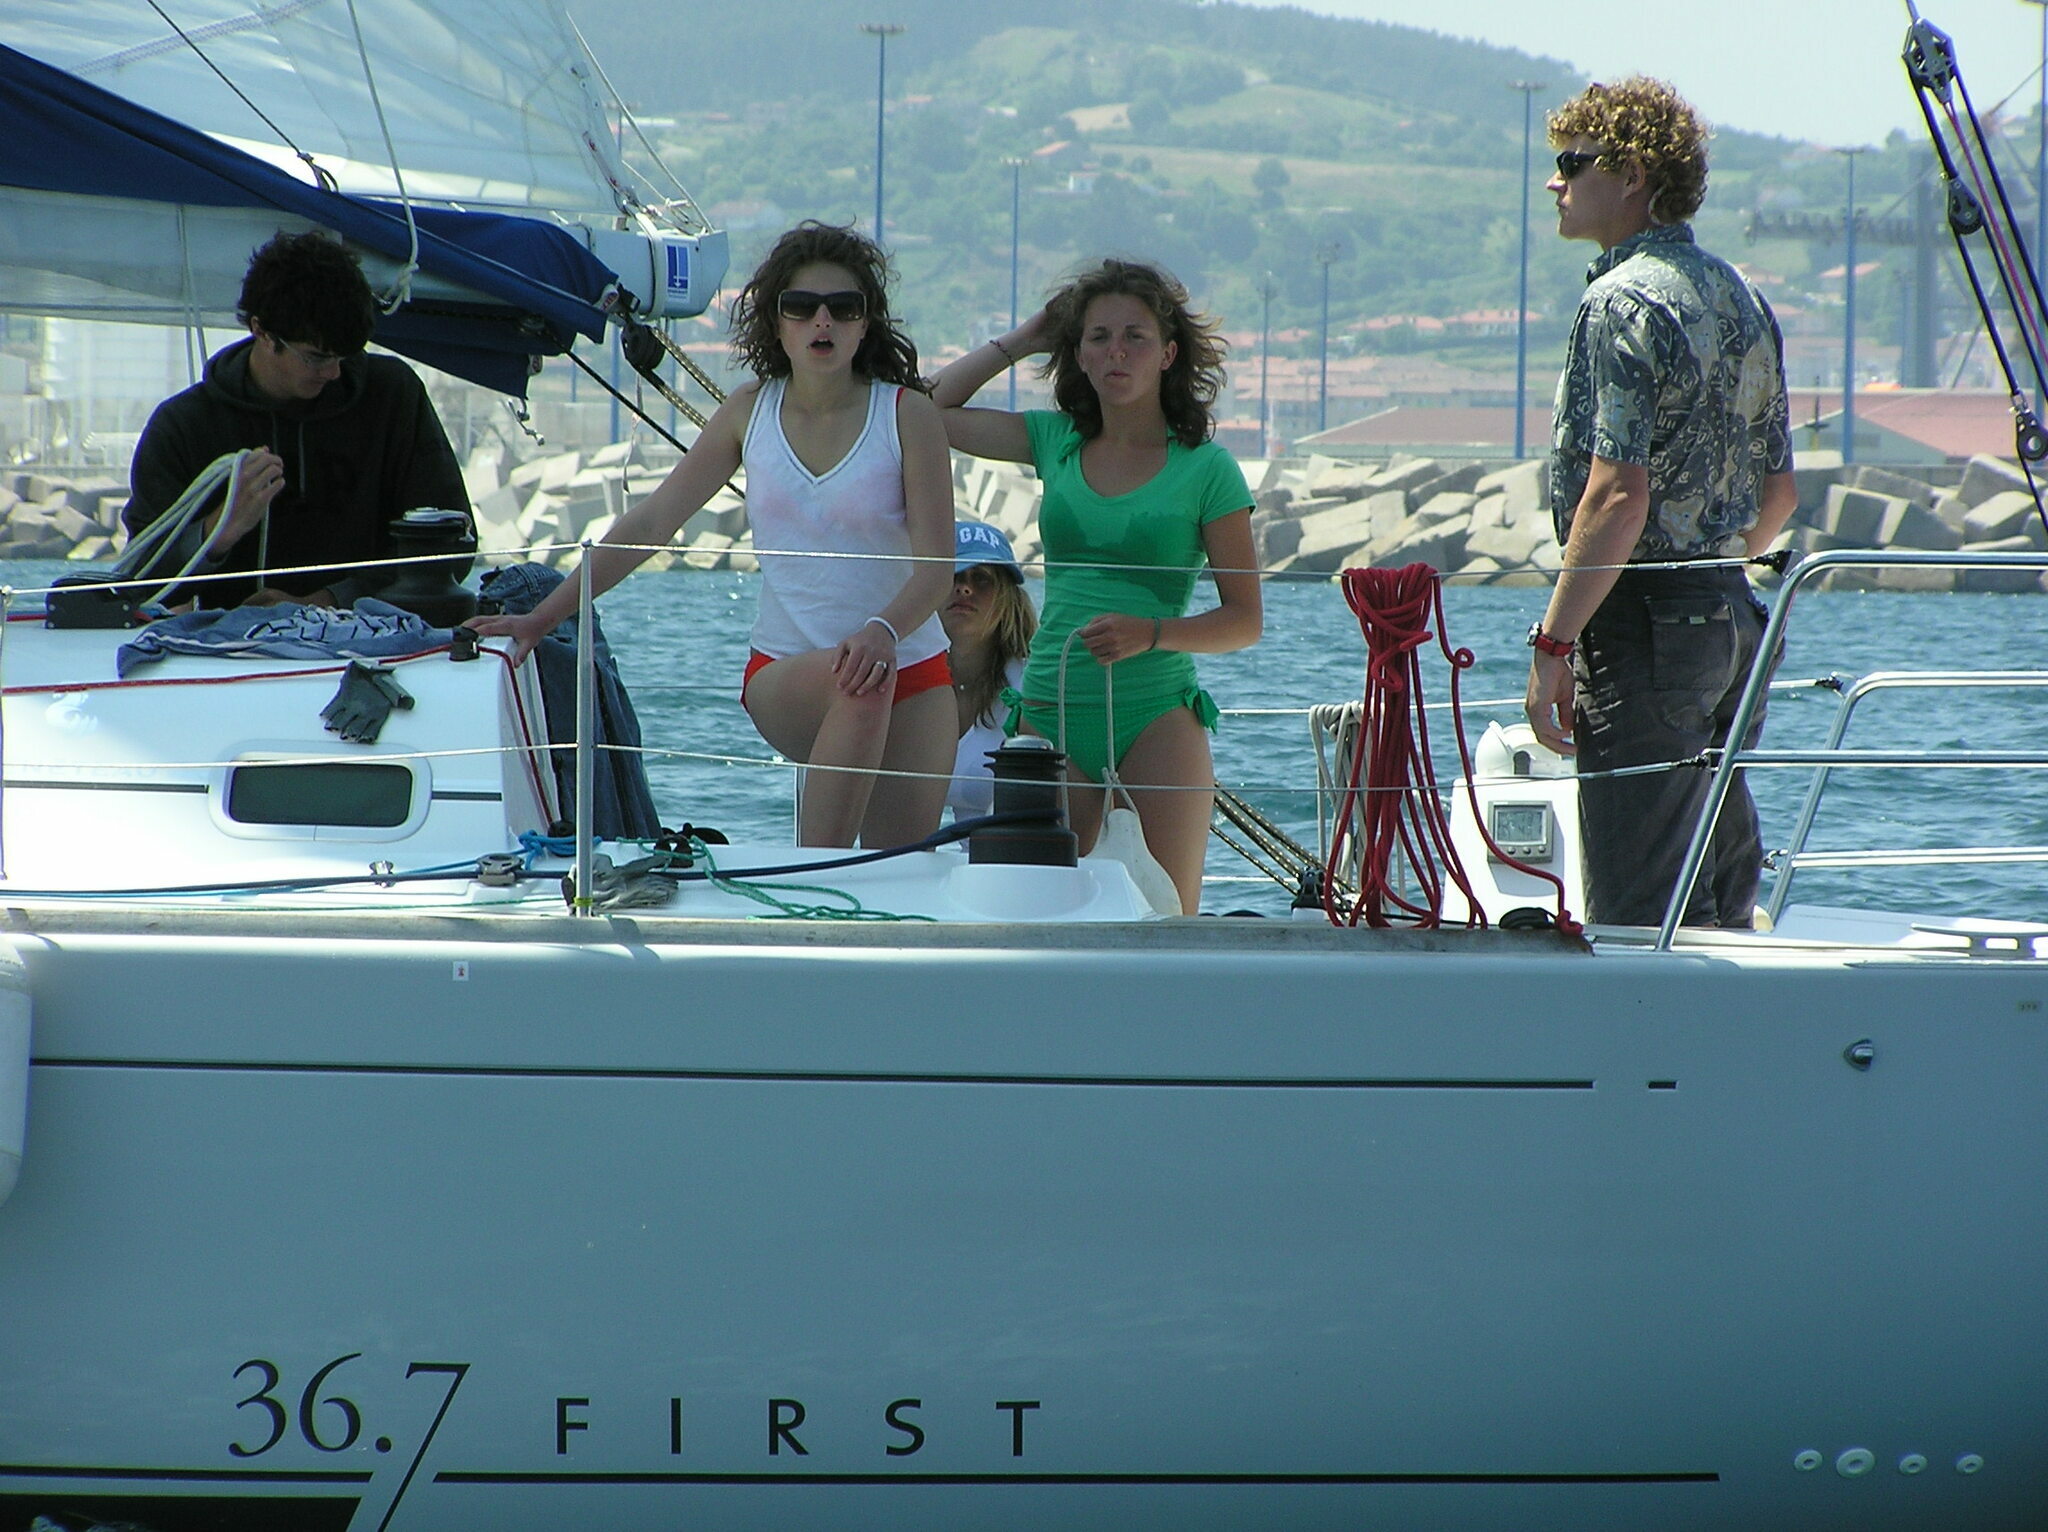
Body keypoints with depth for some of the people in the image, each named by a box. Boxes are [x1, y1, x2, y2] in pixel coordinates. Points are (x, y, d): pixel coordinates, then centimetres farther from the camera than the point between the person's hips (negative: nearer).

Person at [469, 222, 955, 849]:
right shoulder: (750, 412, 3)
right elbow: (649, 525, 4)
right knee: (858, 684, -34)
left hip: (912, 675, 0)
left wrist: (883, 632, -34)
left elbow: (935, 566, -12)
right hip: (783, 677, 0)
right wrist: (541, 617, -2)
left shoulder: (906, 415, -5)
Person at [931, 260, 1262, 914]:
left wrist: (1151, 634, -16)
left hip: (1156, 717, -3)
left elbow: (1243, 619, 0)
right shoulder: (1057, 442, 11)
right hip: (1051, 712, 3)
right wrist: (1020, 341, 14)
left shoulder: (1204, 469, 0)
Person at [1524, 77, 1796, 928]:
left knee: (1639, 912, -7)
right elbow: (1778, 493, 19)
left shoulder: (1623, 300, -14)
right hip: (1730, 617, 9)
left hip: (1645, 625, -9)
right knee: (1714, 902, 14)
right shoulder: (1741, 298, 14)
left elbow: (1619, 496, -22)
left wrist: (1554, 644, -20)